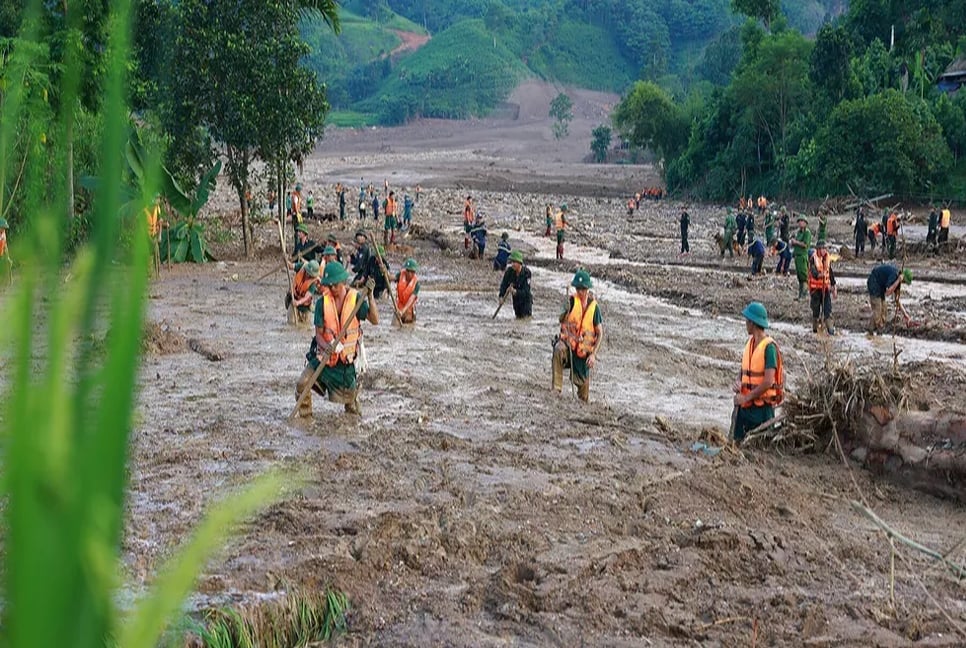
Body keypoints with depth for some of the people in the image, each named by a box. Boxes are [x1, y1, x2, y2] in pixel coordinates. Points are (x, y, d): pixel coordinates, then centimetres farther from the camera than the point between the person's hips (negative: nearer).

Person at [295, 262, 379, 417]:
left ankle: (352, 408, 48)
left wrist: (370, 296, -33)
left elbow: (374, 320, -22)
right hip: (323, 354, 0)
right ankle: (305, 414, 9)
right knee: (302, 384, -15)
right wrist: (328, 347, -31)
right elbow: (319, 333, -10)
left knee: (349, 393, 12)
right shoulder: (322, 303, -10)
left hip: (345, 357, 0)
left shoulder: (356, 299, -11)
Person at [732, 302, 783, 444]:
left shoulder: (769, 347, -15)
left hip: (762, 406, -7)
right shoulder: (749, 342, 9)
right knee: (739, 441, 8)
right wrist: (737, 382, -3)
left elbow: (768, 382, -20)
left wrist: (746, 397, -16)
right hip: (745, 404, 8)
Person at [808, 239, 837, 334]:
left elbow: (831, 273, 16)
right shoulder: (813, 259, -9)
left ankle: (830, 329, -9)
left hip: (826, 287, 4)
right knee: (816, 309, 4)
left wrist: (833, 287, 17)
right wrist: (819, 275, -45)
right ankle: (815, 328, 17)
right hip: (815, 288, -4)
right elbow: (813, 271, -23)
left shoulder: (827, 258, 9)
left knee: (828, 309, -5)